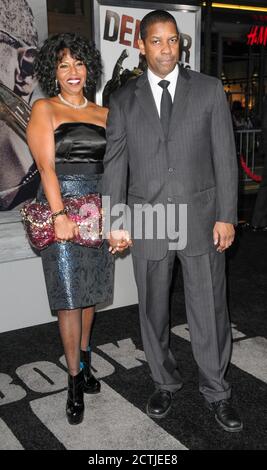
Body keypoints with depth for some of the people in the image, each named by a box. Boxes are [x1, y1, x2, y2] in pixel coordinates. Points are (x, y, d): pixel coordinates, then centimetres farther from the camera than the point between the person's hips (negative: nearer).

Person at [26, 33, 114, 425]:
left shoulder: (103, 113, 13)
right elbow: (46, 166, -10)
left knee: (90, 292, 11)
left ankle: (84, 362, 29)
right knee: (70, 297, -2)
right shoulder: (44, 109, 1)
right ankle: (75, 381, 11)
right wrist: (60, 215, -20)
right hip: (61, 207, -4)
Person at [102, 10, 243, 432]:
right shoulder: (123, 101, 5)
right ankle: (165, 383, 34)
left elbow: (225, 156, 0)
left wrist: (226, 216, -5)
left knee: (210, 310, 6)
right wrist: (116, 223, -3)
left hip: (202, 219, -1)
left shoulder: (209, 90, 3)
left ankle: (216, 391, 26)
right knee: (153, 310, 13)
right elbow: (115, 164, 3)